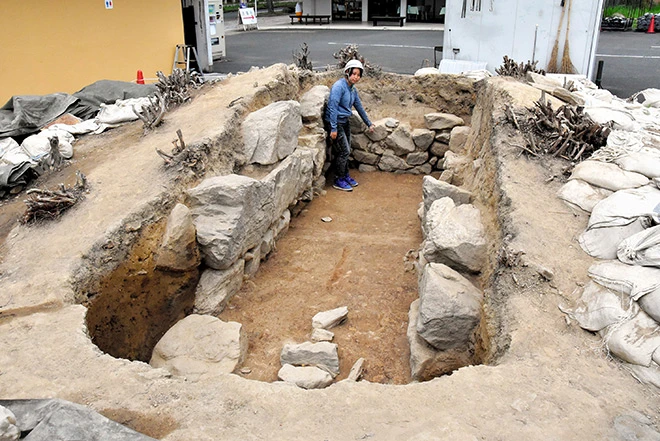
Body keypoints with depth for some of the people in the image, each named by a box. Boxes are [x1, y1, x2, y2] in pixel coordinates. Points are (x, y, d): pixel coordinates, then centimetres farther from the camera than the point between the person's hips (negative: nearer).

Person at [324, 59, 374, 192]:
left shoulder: (353, 89, 9)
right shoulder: (339, 86, -18)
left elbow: (359, 107, 20)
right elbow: (332, 107, -22)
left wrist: (369, 124, 26)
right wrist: (333, 128, -24)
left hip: (345, 122, 8)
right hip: (335, 122, -8)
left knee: (346, 151, 13)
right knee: (344, 151, -7)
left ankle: (345, 176, 28)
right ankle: (338, 181, 5)